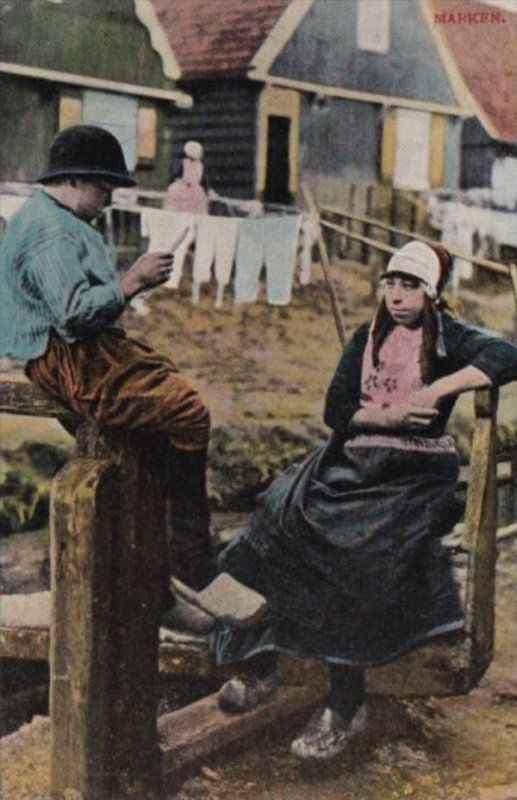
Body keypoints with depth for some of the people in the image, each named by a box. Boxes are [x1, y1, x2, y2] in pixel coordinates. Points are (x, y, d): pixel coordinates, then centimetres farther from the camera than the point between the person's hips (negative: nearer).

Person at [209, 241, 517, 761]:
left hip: (414, 475, -5)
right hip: (351, 463, 5)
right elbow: (336, 410, 6)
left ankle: (345, 707, -11)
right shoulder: (368, 338, 15)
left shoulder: (449, 339, 2)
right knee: (280, 522, -14)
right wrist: (389, 415, -11)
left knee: (359, 559, -23)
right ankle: (259, 668, -2)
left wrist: (436, 390, -26)